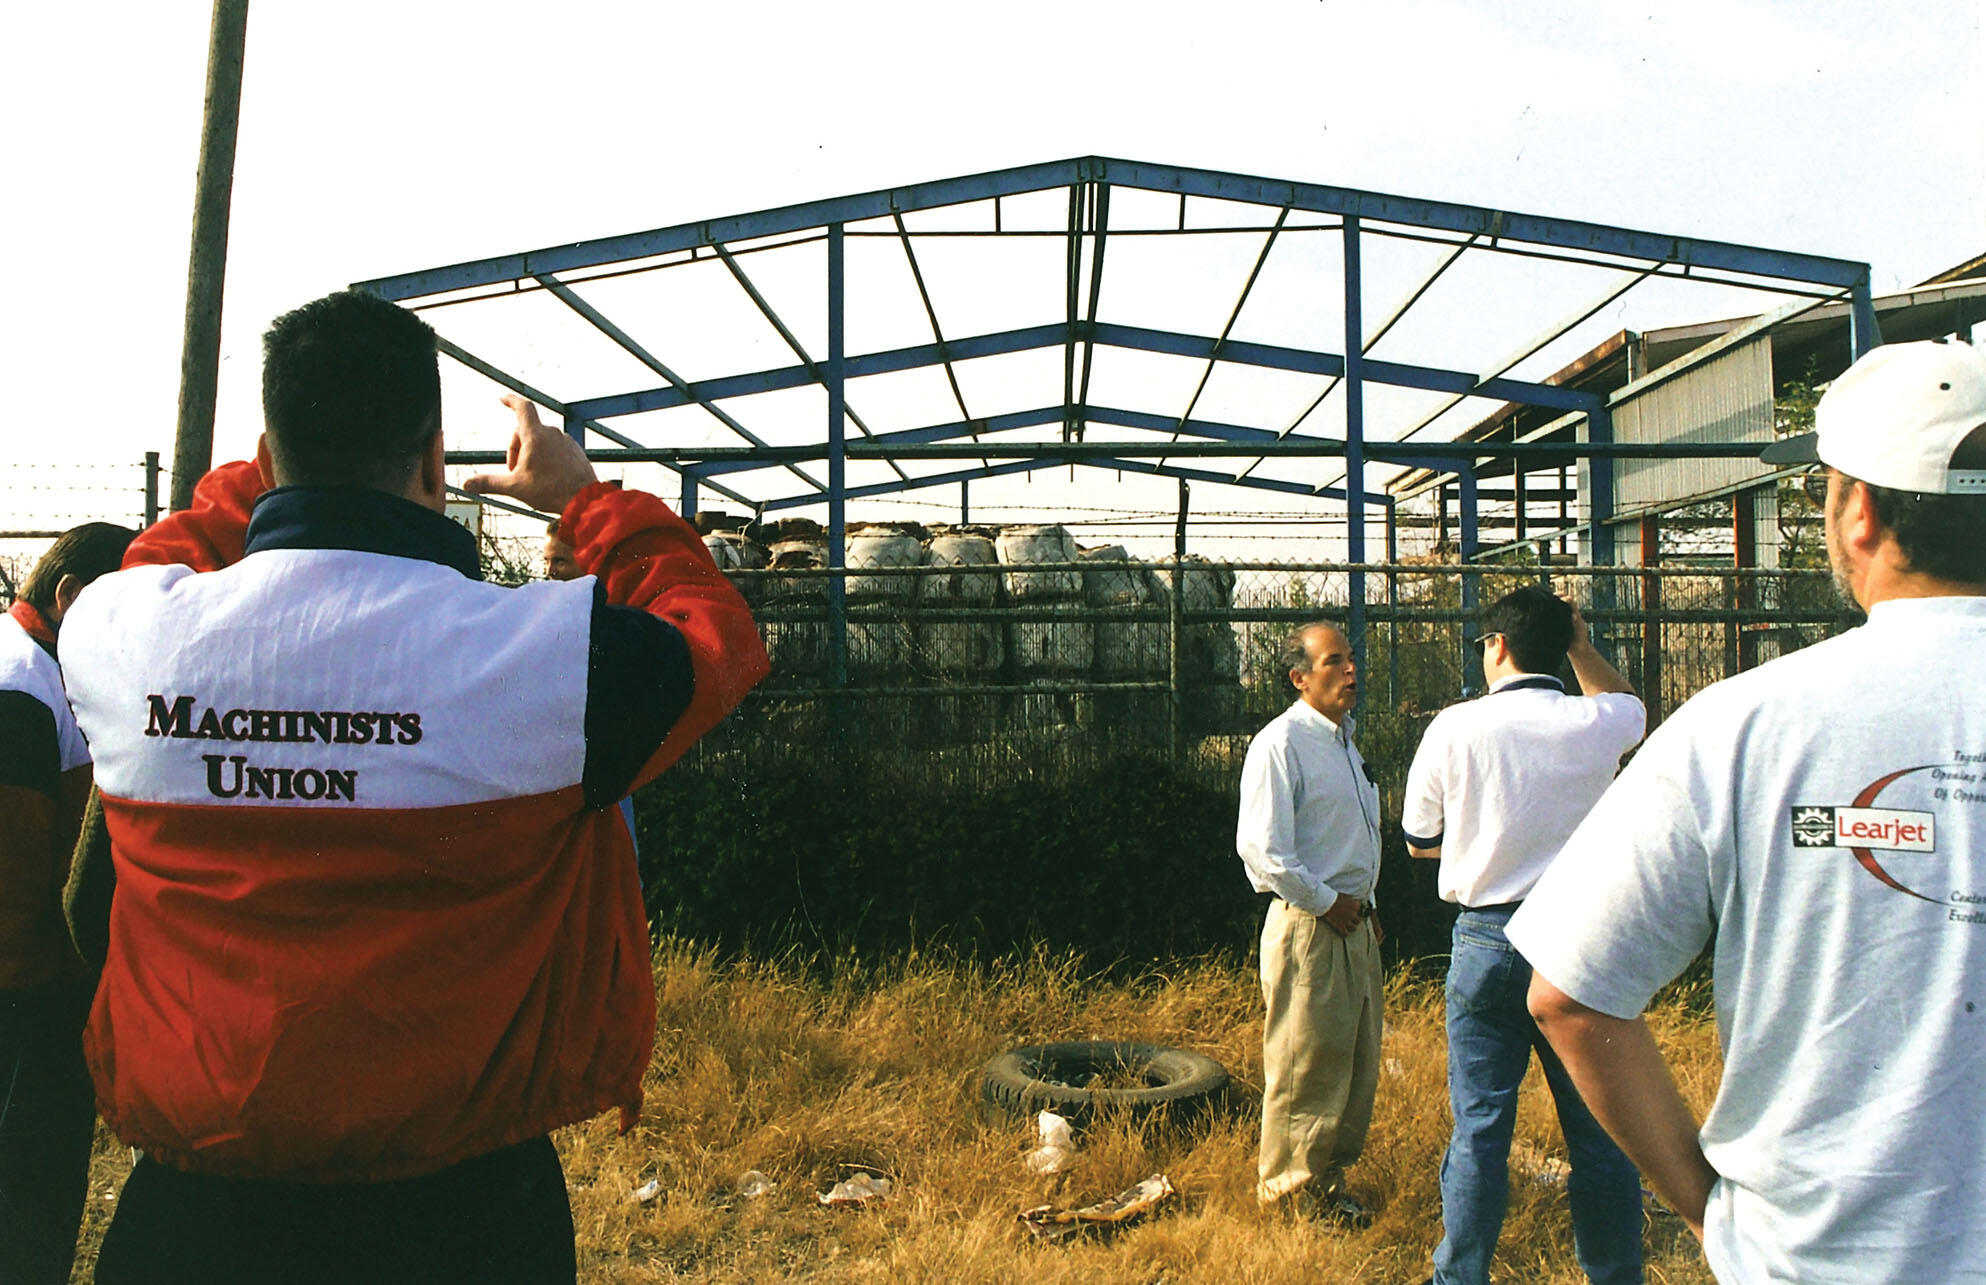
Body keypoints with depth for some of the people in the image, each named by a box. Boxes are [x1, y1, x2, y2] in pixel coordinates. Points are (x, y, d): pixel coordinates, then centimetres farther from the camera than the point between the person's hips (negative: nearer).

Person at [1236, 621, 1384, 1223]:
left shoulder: (1344, 740, 16)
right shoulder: (1280, 743, -14)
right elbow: (1260, 848, -21)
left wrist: (1363, 903, 16)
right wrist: (1326, 903, -15)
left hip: (1354, 922, 9)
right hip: (1308, 926, -9)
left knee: (1357, 1061, 15)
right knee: (1306, 1067, 0)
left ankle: (1329, 1180, 30)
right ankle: (1290, 1192, 16)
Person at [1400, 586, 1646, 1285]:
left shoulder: (1455, 727, -6)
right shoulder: (1594, 725, -3)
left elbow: (1419, 842, 5)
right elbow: (1626, 701, 25)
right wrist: (1581, 645, 20)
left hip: (1487, 940, -1)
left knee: (1479, 1125, 8)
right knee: (1599, 1131, 10)